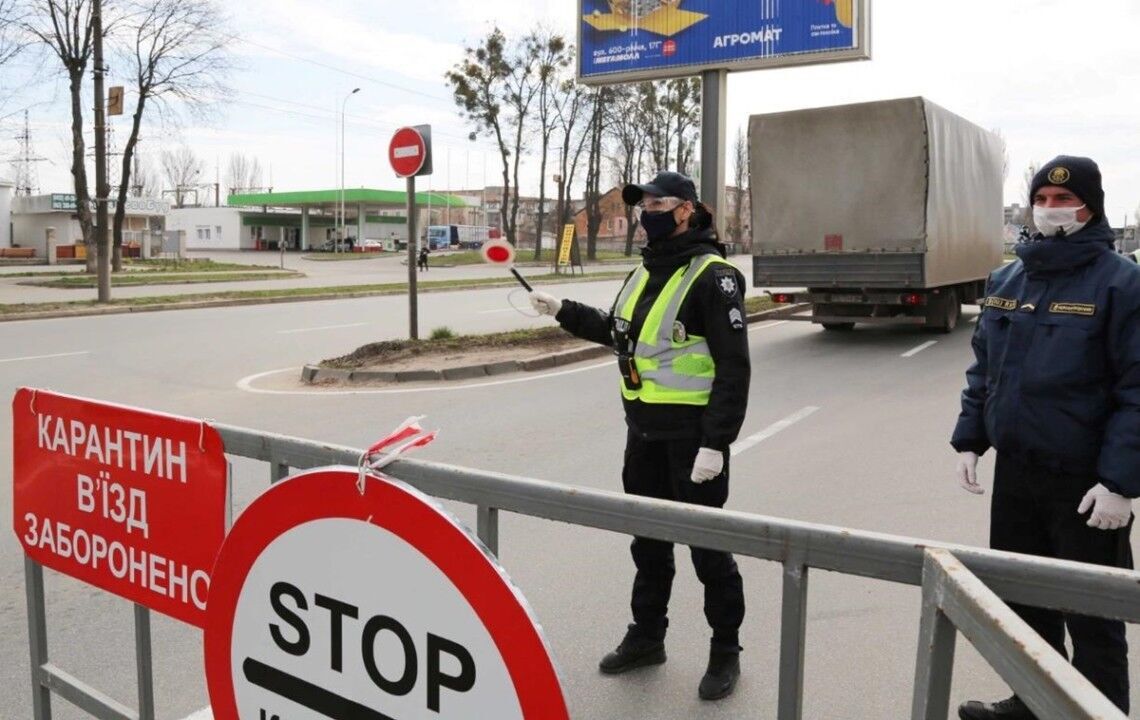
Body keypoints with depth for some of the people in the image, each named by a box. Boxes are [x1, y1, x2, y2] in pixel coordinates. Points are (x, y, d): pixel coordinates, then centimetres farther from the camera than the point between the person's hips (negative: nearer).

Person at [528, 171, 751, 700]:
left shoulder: (713, 276, -14)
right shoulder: (646, 272, 11)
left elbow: (733, 368, -18)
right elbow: (618, 333, 25)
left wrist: (715, 444, -22)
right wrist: (562, 310, 18)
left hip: (692, 435, -8)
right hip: (643, 432, 8)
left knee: (707, 543, 5)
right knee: (648, 539, 19)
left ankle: (725, 650, 24)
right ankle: (646, 636, 36)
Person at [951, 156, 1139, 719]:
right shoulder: (1005, 280, 7)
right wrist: (968, 440, 7)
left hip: (1085, 484, -6)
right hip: (1013, 473, 6)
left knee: (1091, 616, 8)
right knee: (1022, 597, 19)